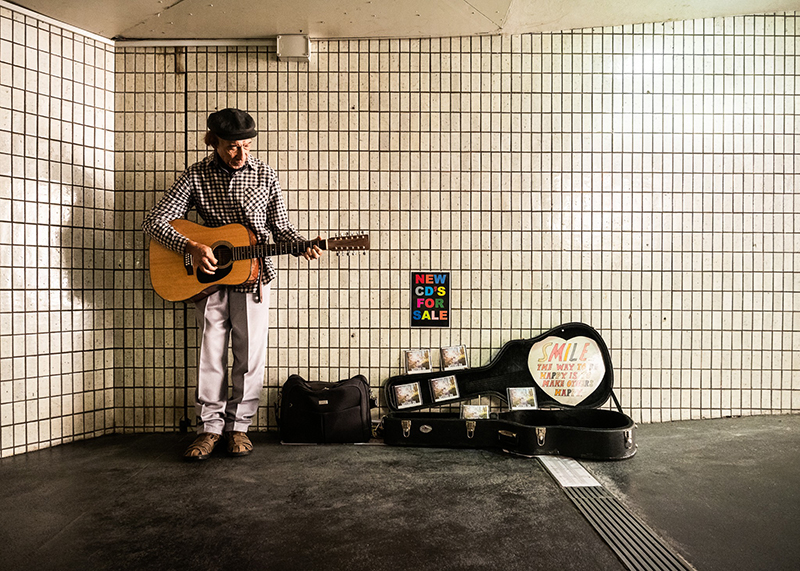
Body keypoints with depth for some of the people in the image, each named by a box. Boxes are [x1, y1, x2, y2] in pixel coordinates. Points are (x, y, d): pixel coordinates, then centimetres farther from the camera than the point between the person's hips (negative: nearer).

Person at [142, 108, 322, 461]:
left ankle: (237, 426, 19)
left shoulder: (265, 176, 1)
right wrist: (191, 247, -18)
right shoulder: (196, 177, -1)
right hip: (210, 277, 0)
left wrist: (302, 245, -13)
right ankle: (210, 427, 18)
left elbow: (280, 227, 6)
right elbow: (154, 222, -4)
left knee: (250, 357, 3)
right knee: (211, 356, 4)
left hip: (253, 276, 0)